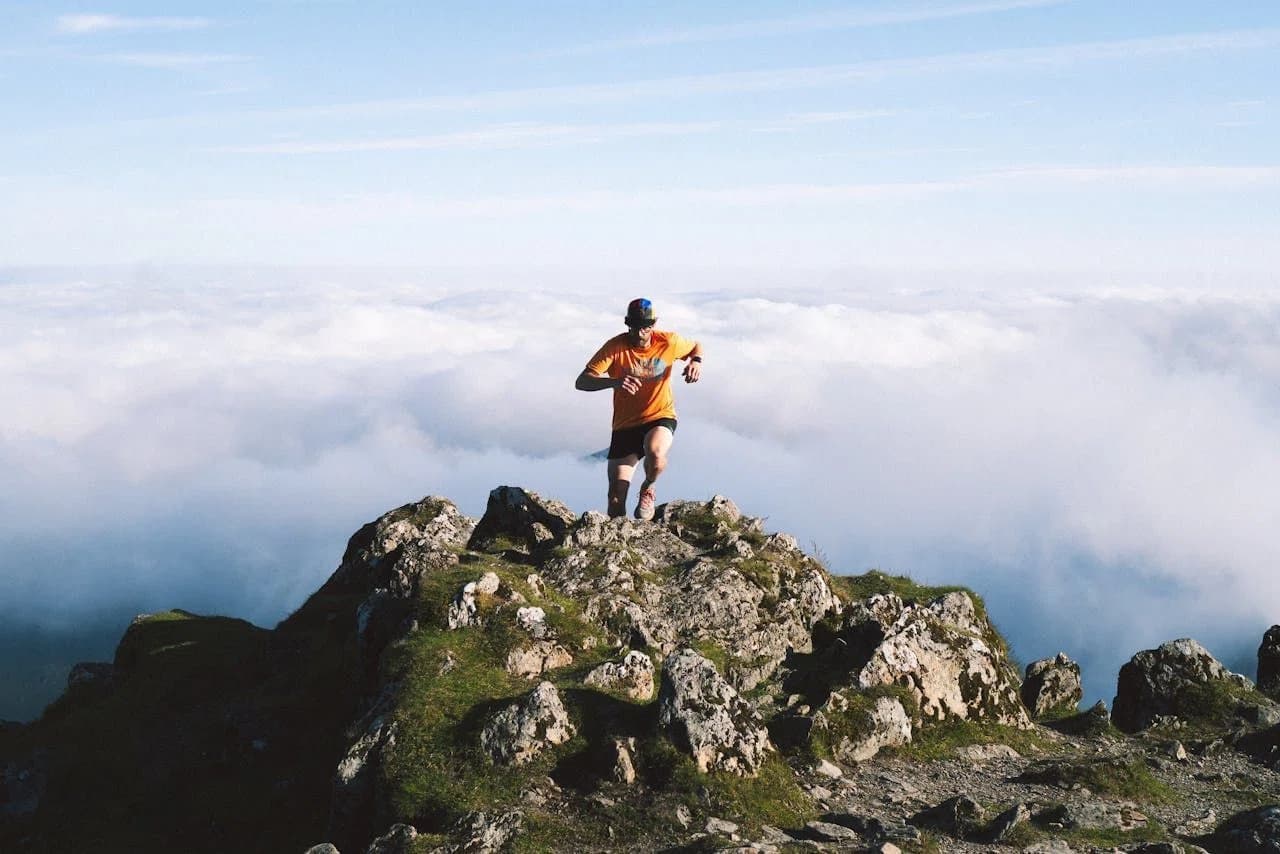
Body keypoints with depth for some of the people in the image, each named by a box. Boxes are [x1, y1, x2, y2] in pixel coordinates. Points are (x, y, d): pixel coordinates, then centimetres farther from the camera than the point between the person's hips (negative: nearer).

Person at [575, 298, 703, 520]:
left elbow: (696, 347, 14)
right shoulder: (615, 347, -14)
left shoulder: (668, 342, -9)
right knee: (615, 500, -3)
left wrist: (696, 361, -11)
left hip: (661, 418, 0)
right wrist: (615, 382, -39)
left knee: (655, 453, -36)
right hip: (625, 425, 1)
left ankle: (648, 489, -1)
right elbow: (581, 382, -21)